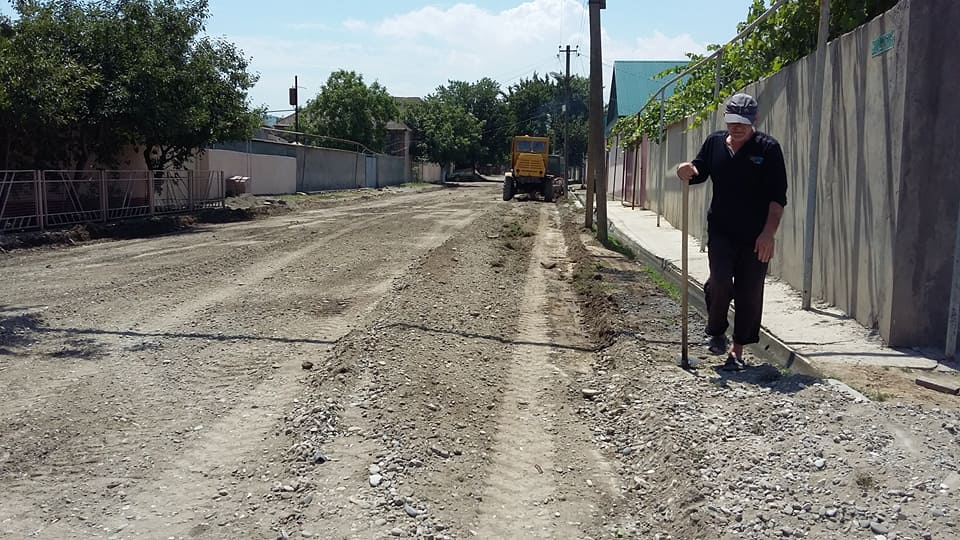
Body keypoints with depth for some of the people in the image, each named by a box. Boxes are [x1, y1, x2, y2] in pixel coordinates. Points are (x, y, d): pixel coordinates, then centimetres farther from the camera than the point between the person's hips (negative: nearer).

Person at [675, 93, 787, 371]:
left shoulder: (768, 148, -6)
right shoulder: (714, 143, 4)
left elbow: (778, 196, -7)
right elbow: (700, 172, 16)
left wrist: (769, 233, -15)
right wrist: (688, 171, -9)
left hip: (756, 236, -1)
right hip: (721, 231, 2)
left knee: (749, 293, 4)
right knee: (720, 281, -16)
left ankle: (737, 351, 18)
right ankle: (715, 331, 12)